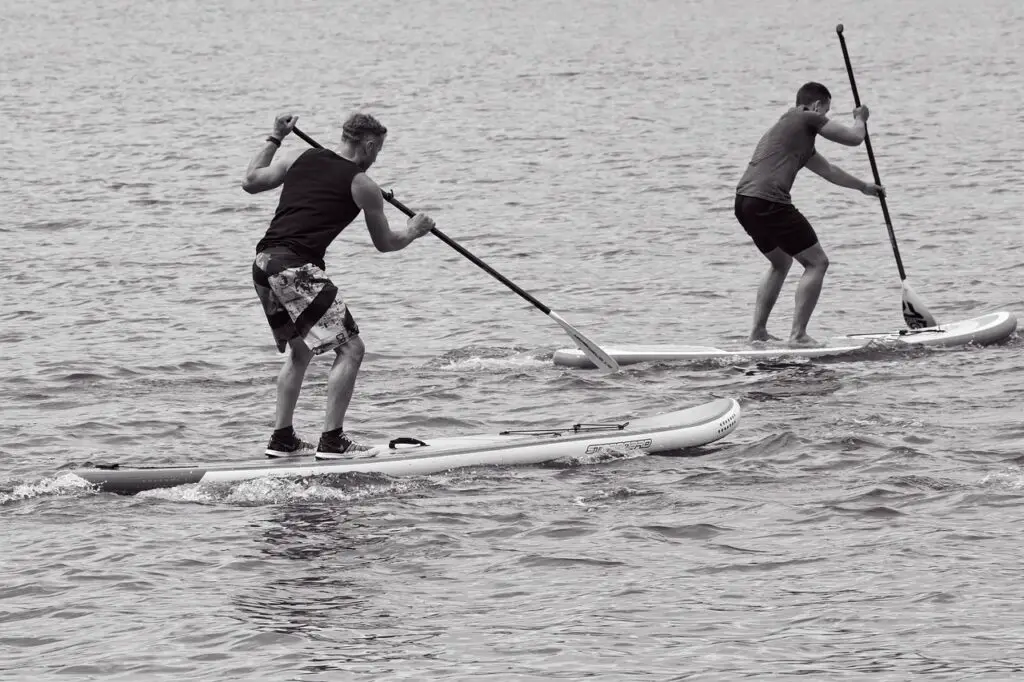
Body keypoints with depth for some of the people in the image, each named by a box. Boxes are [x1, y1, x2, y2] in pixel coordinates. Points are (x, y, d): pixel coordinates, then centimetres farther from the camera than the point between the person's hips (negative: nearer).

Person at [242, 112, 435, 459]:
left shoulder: (299, 158, 14)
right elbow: (385, 243, 12)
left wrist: (274, 139, 30)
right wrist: (413, 232, 33)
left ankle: (282, 438, 23)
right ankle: (332, 440, -8)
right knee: (350, 348, -3)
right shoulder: (362, 185, 1)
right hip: (297, 267, -8)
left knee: (300, 350, 25)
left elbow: (251, 181, 20)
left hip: (263, 264, 8)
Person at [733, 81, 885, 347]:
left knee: (781, 262, 30)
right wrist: (860, 119, 29)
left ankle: (758, 332, 26)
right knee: (817, 262, 0)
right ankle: (798, 335, -5)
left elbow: (828, 171, 43)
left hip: (744, 202, 10)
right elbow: (854, 138, 6)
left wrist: (865, 187, 54)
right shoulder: (807, 119, 2)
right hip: (769, 202, -10)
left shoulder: (787, 126, 31)